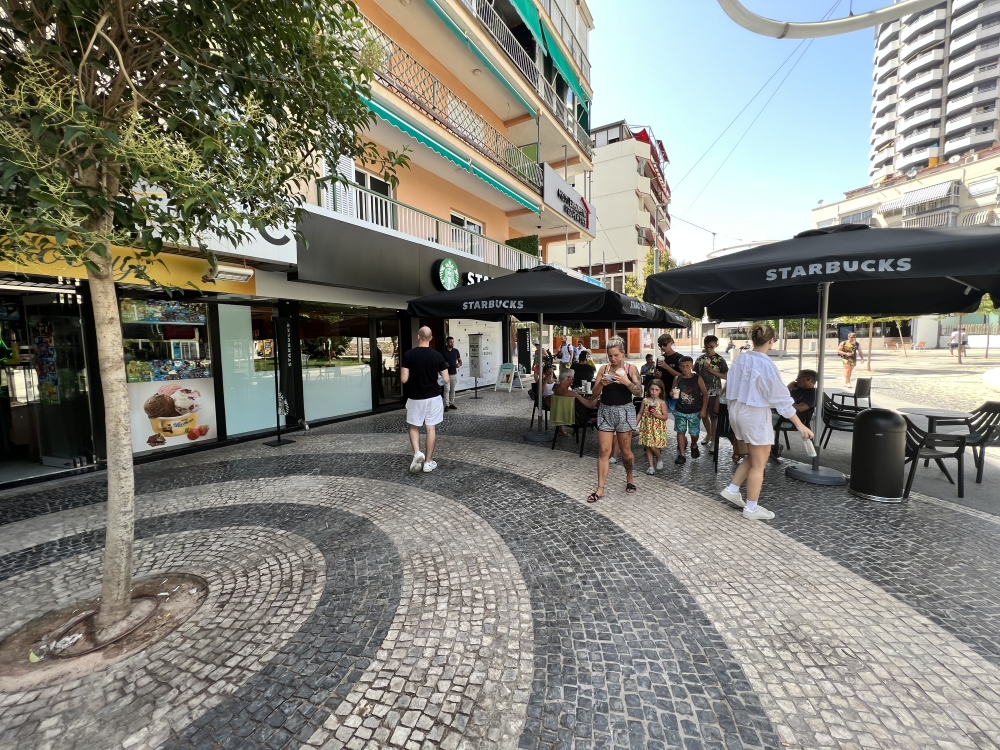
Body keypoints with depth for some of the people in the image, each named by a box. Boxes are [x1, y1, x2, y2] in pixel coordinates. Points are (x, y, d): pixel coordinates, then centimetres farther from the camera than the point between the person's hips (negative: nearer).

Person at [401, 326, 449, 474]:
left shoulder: (408, 355, -10)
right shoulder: (437, 356, -5)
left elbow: (404, 379, -12)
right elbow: (446, 380, -3)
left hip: (415, 398, -1)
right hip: (433, 397, 1)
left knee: (414, 427, 17)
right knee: (431, 429, 8)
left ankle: (417, 453, -4)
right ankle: (428, 462, 14)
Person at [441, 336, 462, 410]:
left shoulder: (456, 351, 5)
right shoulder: (443, 352, -4)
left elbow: (460, 360, 10)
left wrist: (459, 364, -12)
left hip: (454, 373, 4)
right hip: (447, 373, -4)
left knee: (452, 390, 10)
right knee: (447, 389, -6)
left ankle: (451, 404, 18)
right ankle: (446, 405, -2)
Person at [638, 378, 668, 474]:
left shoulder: (662, 403, -5)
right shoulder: (645, 400, 2)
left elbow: (665, 417, -5)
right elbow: (640, 414, 8)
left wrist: (656, 414, -21)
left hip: (657, 428, -3)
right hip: (646, 427, 3)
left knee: (653, 446, -9)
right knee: (647, 446, 6)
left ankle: (659, 459, 22)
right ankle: (651, 466, 16)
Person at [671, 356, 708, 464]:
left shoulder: (697, 378, -8)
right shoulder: (677, 379, -1)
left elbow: (705, 394, -3)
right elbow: (673, 392, 11)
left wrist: (703, 409, -7)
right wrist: (672, 394, -14)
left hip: (695, 411, -2)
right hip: (680, 411, 2)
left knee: (694, 433, 6)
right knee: (680, 432, 2)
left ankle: (694, 446, 39)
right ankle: (682, 454, 11)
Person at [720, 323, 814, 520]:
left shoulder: (740, 360, 2)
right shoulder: (766, 364, -18)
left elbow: (730, 388, 9)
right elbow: (781, 397, -17)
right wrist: (799, 425, -11)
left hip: (737, 412, 7)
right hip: (755, 415, -7)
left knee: (754, 457, 23)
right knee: (759, 463, 7)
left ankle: (732, 490, 24)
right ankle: (751, 508, 16)